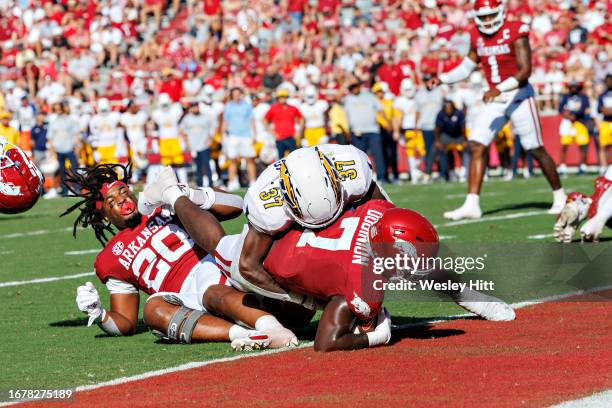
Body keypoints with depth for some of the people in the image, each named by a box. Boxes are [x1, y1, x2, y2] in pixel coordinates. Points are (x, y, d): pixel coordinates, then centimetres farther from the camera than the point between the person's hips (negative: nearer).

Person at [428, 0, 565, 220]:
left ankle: (559, 196, 20)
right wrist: (442, 79, 5)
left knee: (536, 150, 2)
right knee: (476, 146, -7)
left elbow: (525, 70, -22)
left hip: (518, 95, -6)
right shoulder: (477, 37, 5)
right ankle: (472, 204, -8)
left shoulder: (515, 33, -15)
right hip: (495, 99, 6)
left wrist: (499, 89, -32)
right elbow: (466, 67, 18)